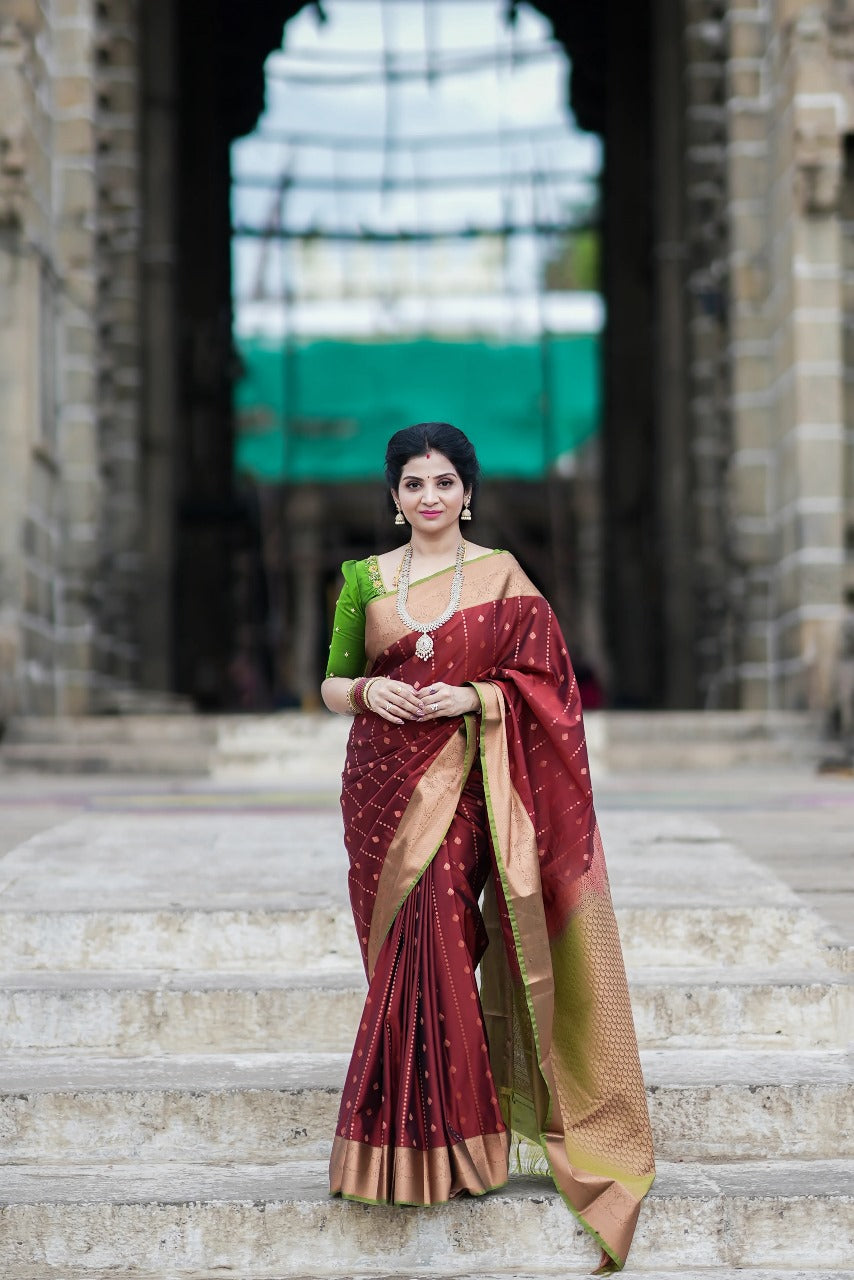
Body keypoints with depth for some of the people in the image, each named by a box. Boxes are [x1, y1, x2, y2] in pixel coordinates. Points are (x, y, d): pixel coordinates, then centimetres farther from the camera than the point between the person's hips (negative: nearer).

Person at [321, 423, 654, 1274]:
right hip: (380, 781, 3)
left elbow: (540, 685, 2)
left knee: (435, 943, -13)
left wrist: (471, 698, -15)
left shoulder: (501, 577, 3)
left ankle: (434, 1137, -2)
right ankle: (412, 1133, 15)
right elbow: (332, 685, 12)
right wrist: (368, 691, -9)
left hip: (459, 785, -2)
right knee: (403, 951, 2)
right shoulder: (365, 579, 9)